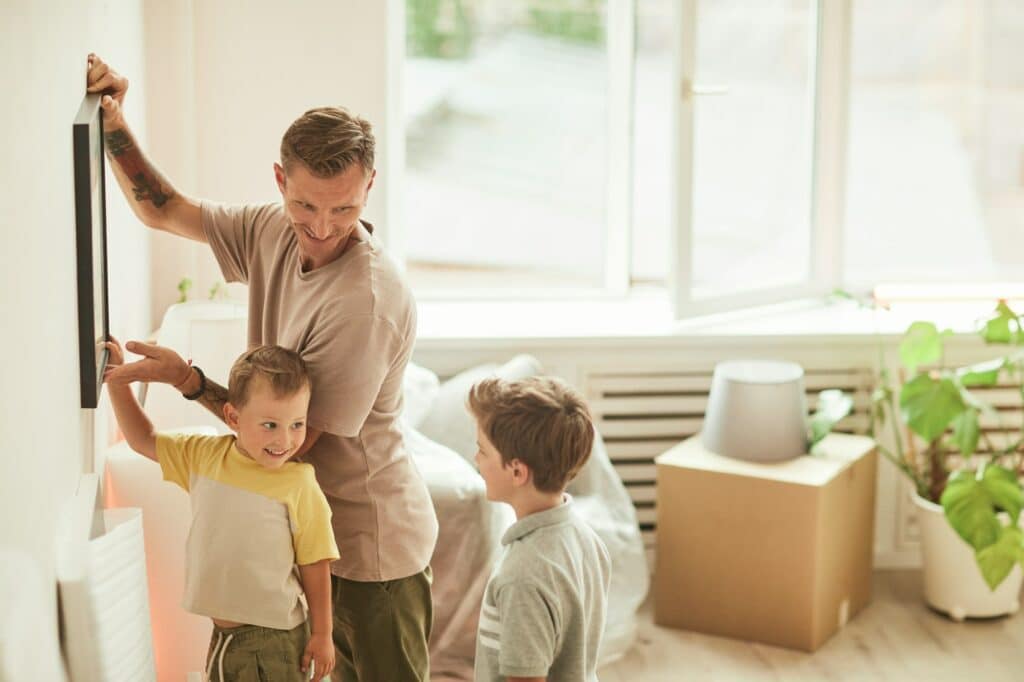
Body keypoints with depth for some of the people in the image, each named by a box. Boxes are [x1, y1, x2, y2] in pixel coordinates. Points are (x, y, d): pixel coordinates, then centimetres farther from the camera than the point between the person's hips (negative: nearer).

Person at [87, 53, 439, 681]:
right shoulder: (274, 232, -4)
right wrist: (113, 124, -4)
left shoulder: (366, 300, -30)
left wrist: (186, 378, -23)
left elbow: (293, 438, -23)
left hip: (373, 542, -7)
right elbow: (163, 210, 10)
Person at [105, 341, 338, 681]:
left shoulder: (299, 486, -15)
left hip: (274, 640, -5)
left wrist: (322, 634, -6)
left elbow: (315, 566, -9)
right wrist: (118, 383, 7)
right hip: (222, 635, 5)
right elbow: (144, 440, 14)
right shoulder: (205, 456, 0)